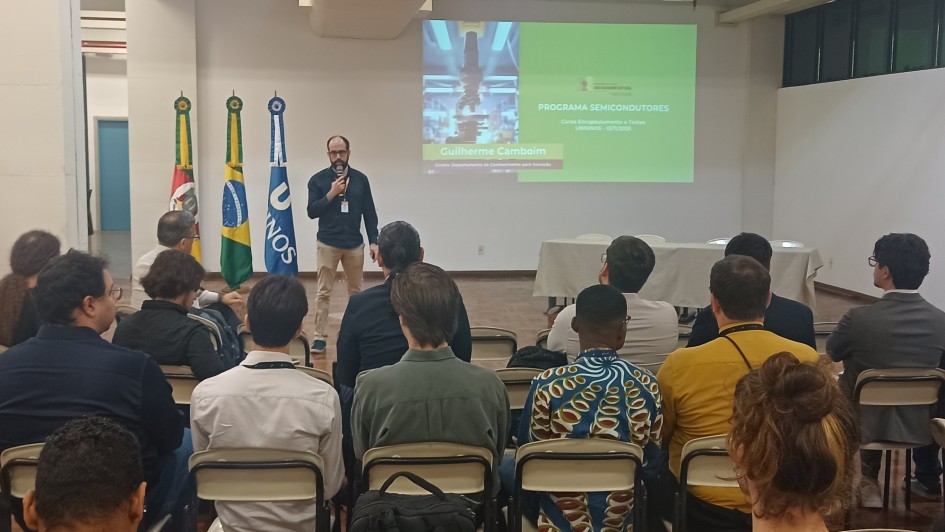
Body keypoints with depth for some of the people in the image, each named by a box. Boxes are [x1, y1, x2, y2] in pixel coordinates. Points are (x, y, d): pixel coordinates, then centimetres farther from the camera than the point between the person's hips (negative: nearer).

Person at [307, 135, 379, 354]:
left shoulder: (360, 179, 3)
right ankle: (320, 337, 1)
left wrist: (374, 242, -2)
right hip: (327, 244, -2)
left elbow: (370, 213, 5)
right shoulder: (318, 179, -1)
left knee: (356, 291, 10)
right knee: (324, 292, -1)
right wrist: (331, 194, -17)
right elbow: (312, 211, -6)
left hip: (354, 244, 2)